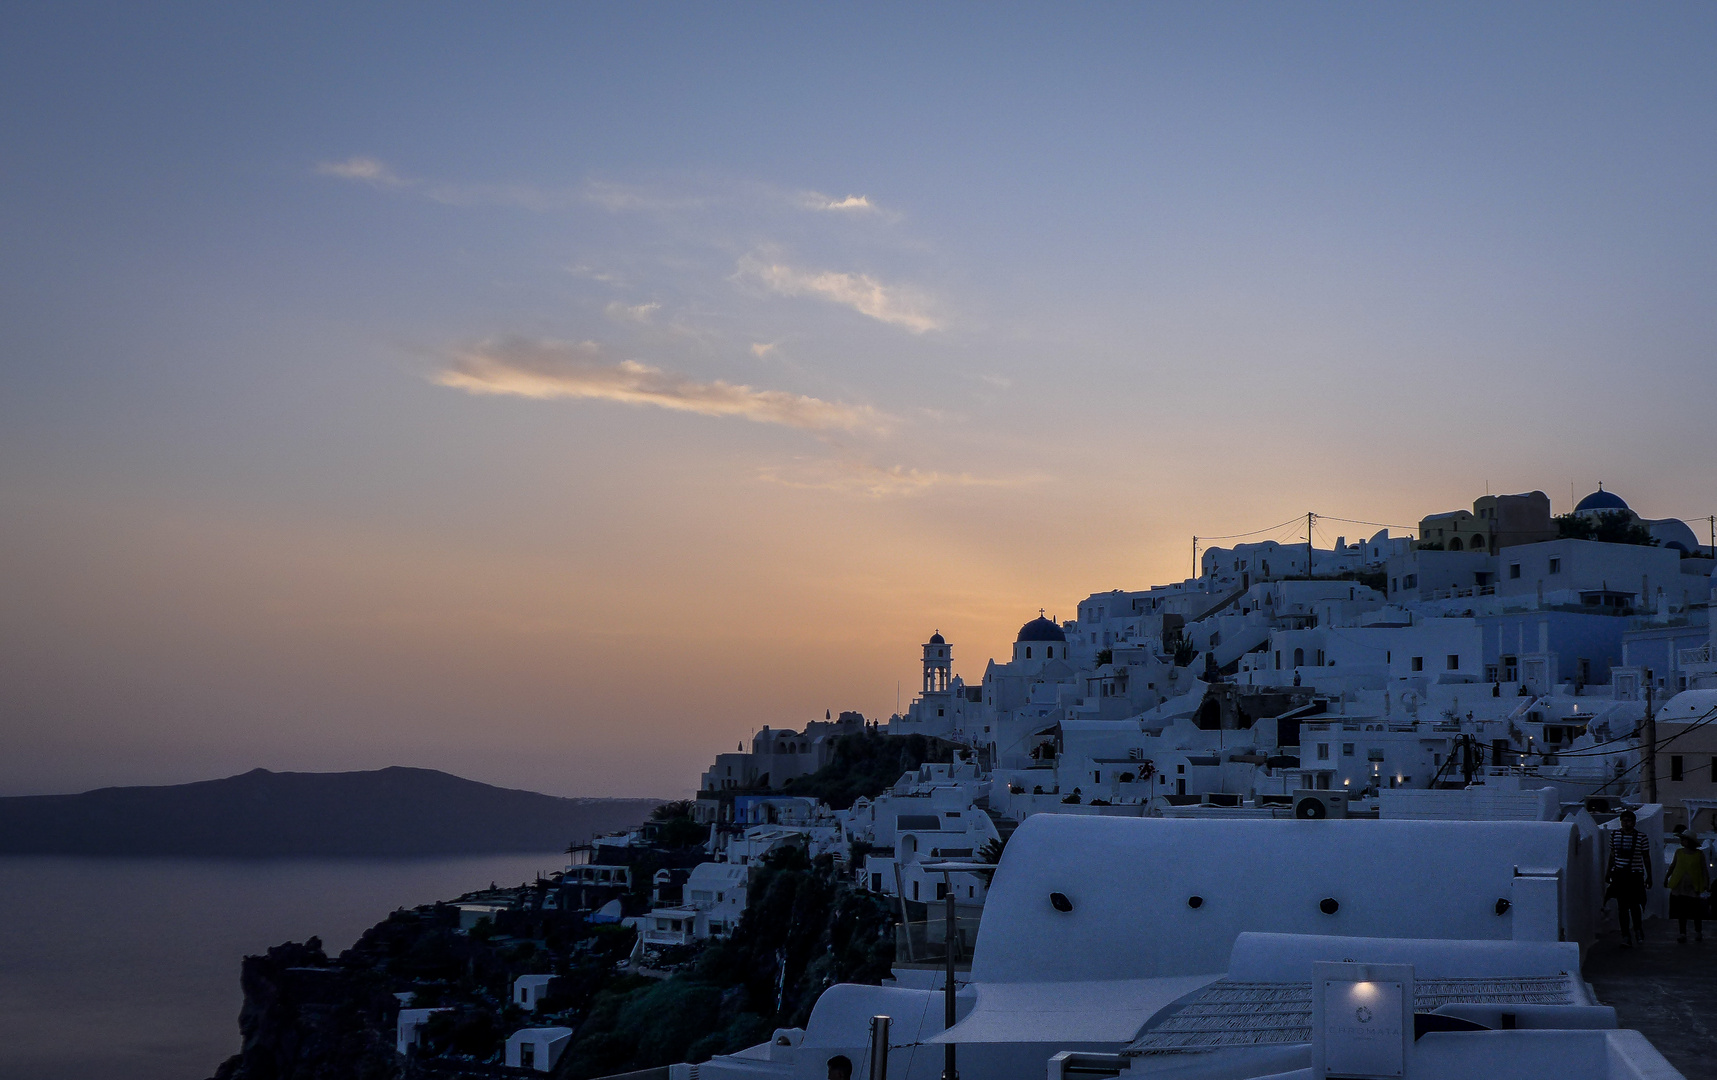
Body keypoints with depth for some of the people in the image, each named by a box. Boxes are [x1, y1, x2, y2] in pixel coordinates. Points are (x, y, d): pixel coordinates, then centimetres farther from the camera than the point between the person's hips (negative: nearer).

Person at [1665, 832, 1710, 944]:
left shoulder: (1699, 854, -2)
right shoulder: (1679, 852, 5)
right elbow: (1673, 865, 17)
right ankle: (1683, 934, 8)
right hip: (1679, 886, 2)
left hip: (1693, 887, -2)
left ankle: (1698, 932, 20)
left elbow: (1704, 870, -1)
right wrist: (1666, 877, 17)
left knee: (1696, 910, 1)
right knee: (1681, 910, 3)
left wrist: (1706, 883, -10)